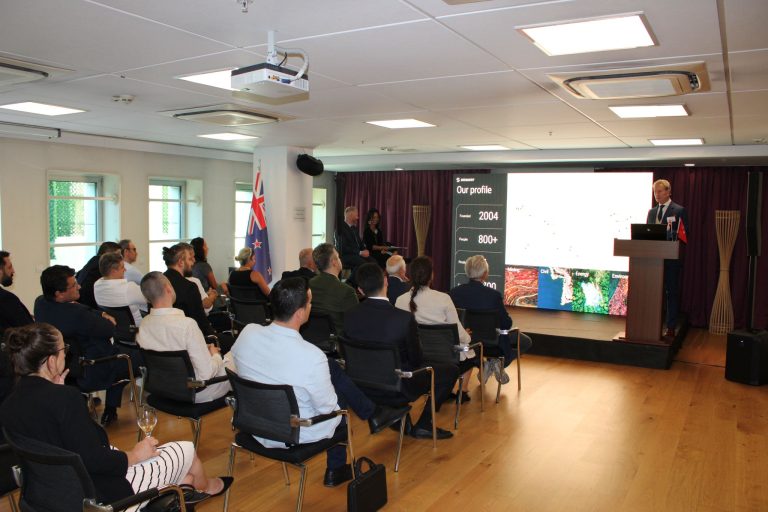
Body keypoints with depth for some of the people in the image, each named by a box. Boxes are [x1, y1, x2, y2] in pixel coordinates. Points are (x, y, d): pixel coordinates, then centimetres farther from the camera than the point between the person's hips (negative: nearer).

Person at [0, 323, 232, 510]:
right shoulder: (64, 397, -30)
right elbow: (94, 459, -28)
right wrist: (134, 454, -10)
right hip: (97, 491, -8)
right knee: (187, 449, 11)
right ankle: (206, 487, 41)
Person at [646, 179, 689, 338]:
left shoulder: (679, 211, -2)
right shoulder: (652, 212, 15)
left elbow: (685, 234, -6)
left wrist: (670, 234, -23)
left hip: (671, 259, -5)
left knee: (671, 292, 1)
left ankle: (670, 328, 5)